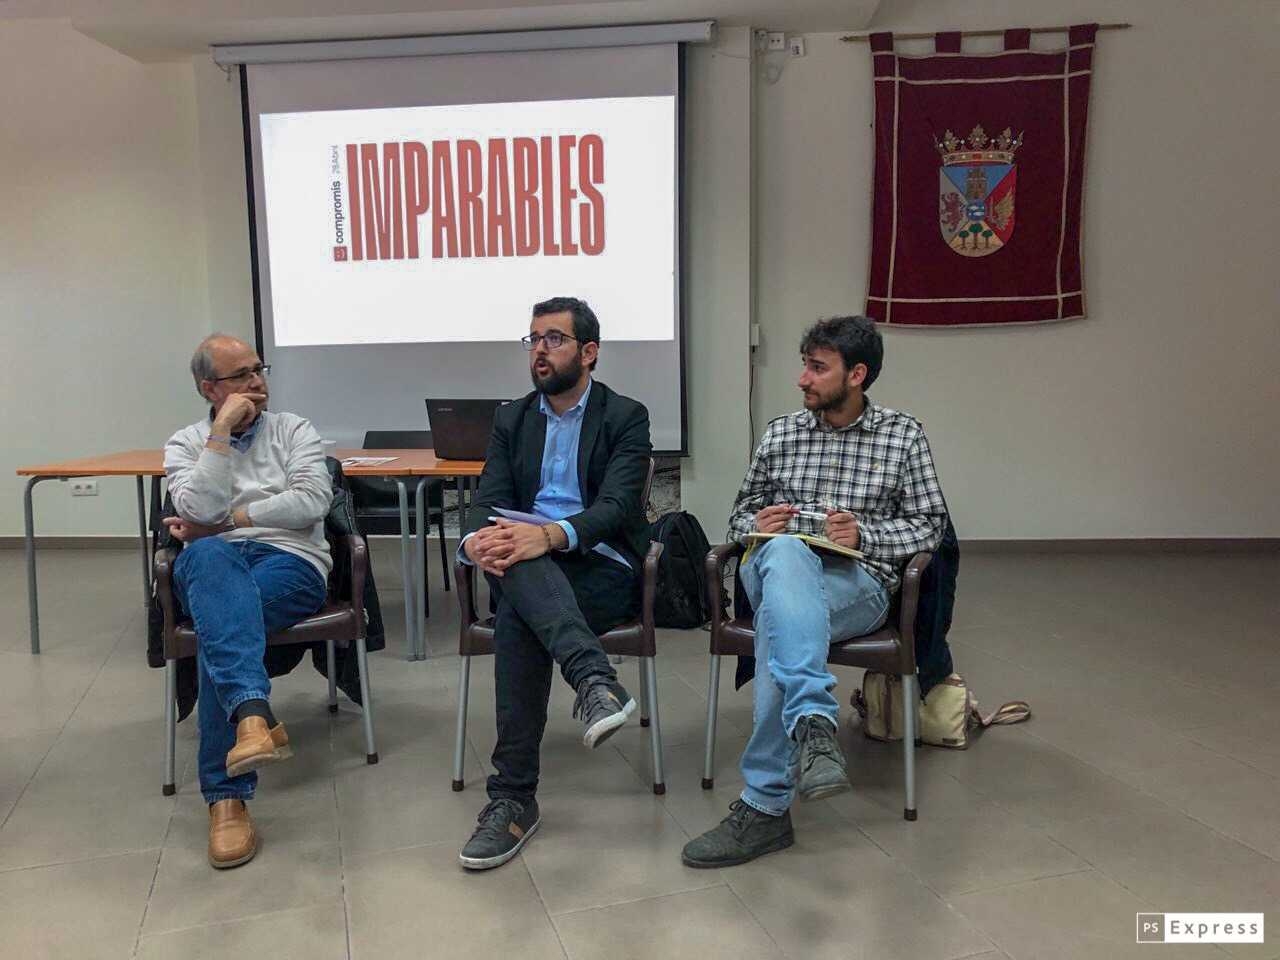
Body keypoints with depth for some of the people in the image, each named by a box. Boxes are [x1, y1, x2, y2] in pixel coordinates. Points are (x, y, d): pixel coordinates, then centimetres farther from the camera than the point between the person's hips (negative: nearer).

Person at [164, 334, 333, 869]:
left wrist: (227, 519, -5)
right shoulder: (185, 443, 15)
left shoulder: (293, 430, 13)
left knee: (217, 621, -34)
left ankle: (226, 796, -34)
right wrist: (222, 431, -6)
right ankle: (254, 714, -58)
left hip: (291, 562, 0)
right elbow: (200, 511, -6)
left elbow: (313, 501, -5)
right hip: (214, 566, 1)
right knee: (209, 558, -39)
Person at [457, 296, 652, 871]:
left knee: (517, 619, -34)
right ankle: (593, 677, -49)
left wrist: (550, 535, -33)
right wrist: (478, 539, -23)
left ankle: (514, 797, -32)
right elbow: (488, 501, 4)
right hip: (524, 571, 3)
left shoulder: (626, 417, 3)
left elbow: (616, 507, -12)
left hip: (603, 570, -3)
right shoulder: (511, 420, 17)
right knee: (510, 555, -35)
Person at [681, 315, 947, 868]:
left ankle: (765, 805, -36)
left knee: (777, 626, -37)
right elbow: (740, 516, 22)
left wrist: (863, 533, -10)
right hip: (779, 569, 2)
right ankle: (815, 723, -51)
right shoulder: (780, 434, 16)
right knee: (785, 554, -39)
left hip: (860, 583, -2)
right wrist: (756, 525, -4)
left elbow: (930, 525, 7)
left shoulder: (902, 435, 10)